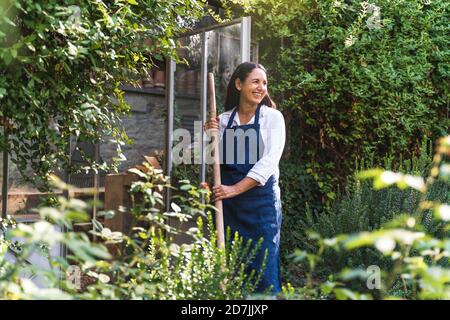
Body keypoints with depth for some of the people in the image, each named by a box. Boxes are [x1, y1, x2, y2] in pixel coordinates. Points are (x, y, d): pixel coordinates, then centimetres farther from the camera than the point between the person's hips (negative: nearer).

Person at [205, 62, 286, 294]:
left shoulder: (273, 117, -1)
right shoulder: (224, 119, 8)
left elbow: (269, 161, -11)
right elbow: (216, 161, 13)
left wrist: (236, 189, -19)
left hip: (261, 198, -3)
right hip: (229, 202, 3)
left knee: (264, 265, -1)